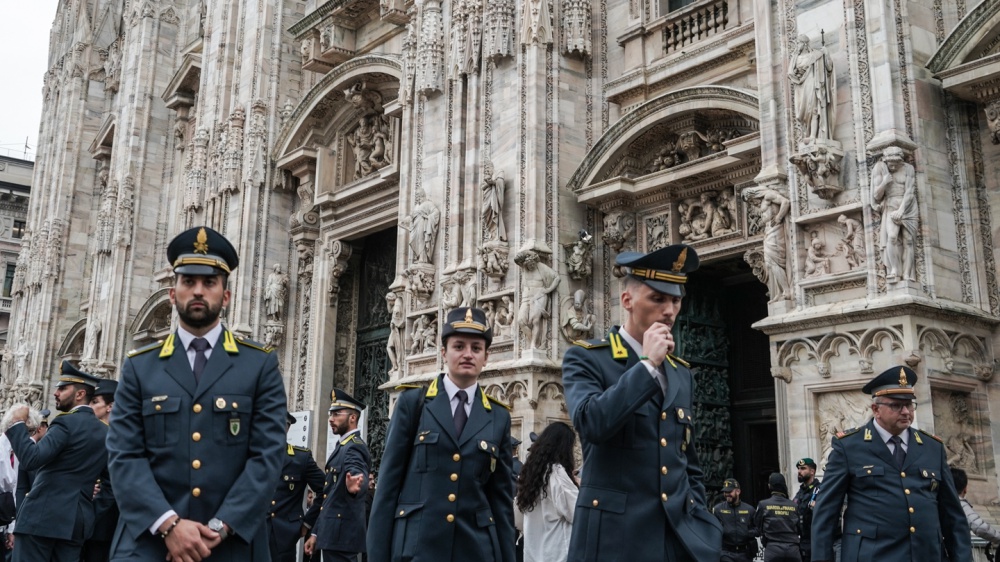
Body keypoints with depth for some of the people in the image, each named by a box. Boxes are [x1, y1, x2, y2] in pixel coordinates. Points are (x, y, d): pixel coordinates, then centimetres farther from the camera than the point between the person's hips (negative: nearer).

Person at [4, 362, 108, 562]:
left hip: (42, 516, -7)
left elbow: (31, 459, -19)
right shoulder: (105, 432, 13)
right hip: (77, 519, 7)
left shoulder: (67, 423, -9)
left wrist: (18, 423, -8)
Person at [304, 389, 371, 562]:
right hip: (335, 532, 10)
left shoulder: (354, 447, -13)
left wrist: (355, 485, -60)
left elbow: (357, 473, -36)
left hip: (342, 533, -10)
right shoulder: (342, 446, 18)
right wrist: (316, 533, 22)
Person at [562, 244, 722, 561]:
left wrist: (699, 523, 8)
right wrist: (648, 365, -14)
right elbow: (591, 423, -22)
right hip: (614, 535, -5)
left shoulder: (682, 374, 14)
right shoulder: (586, 358, -3)